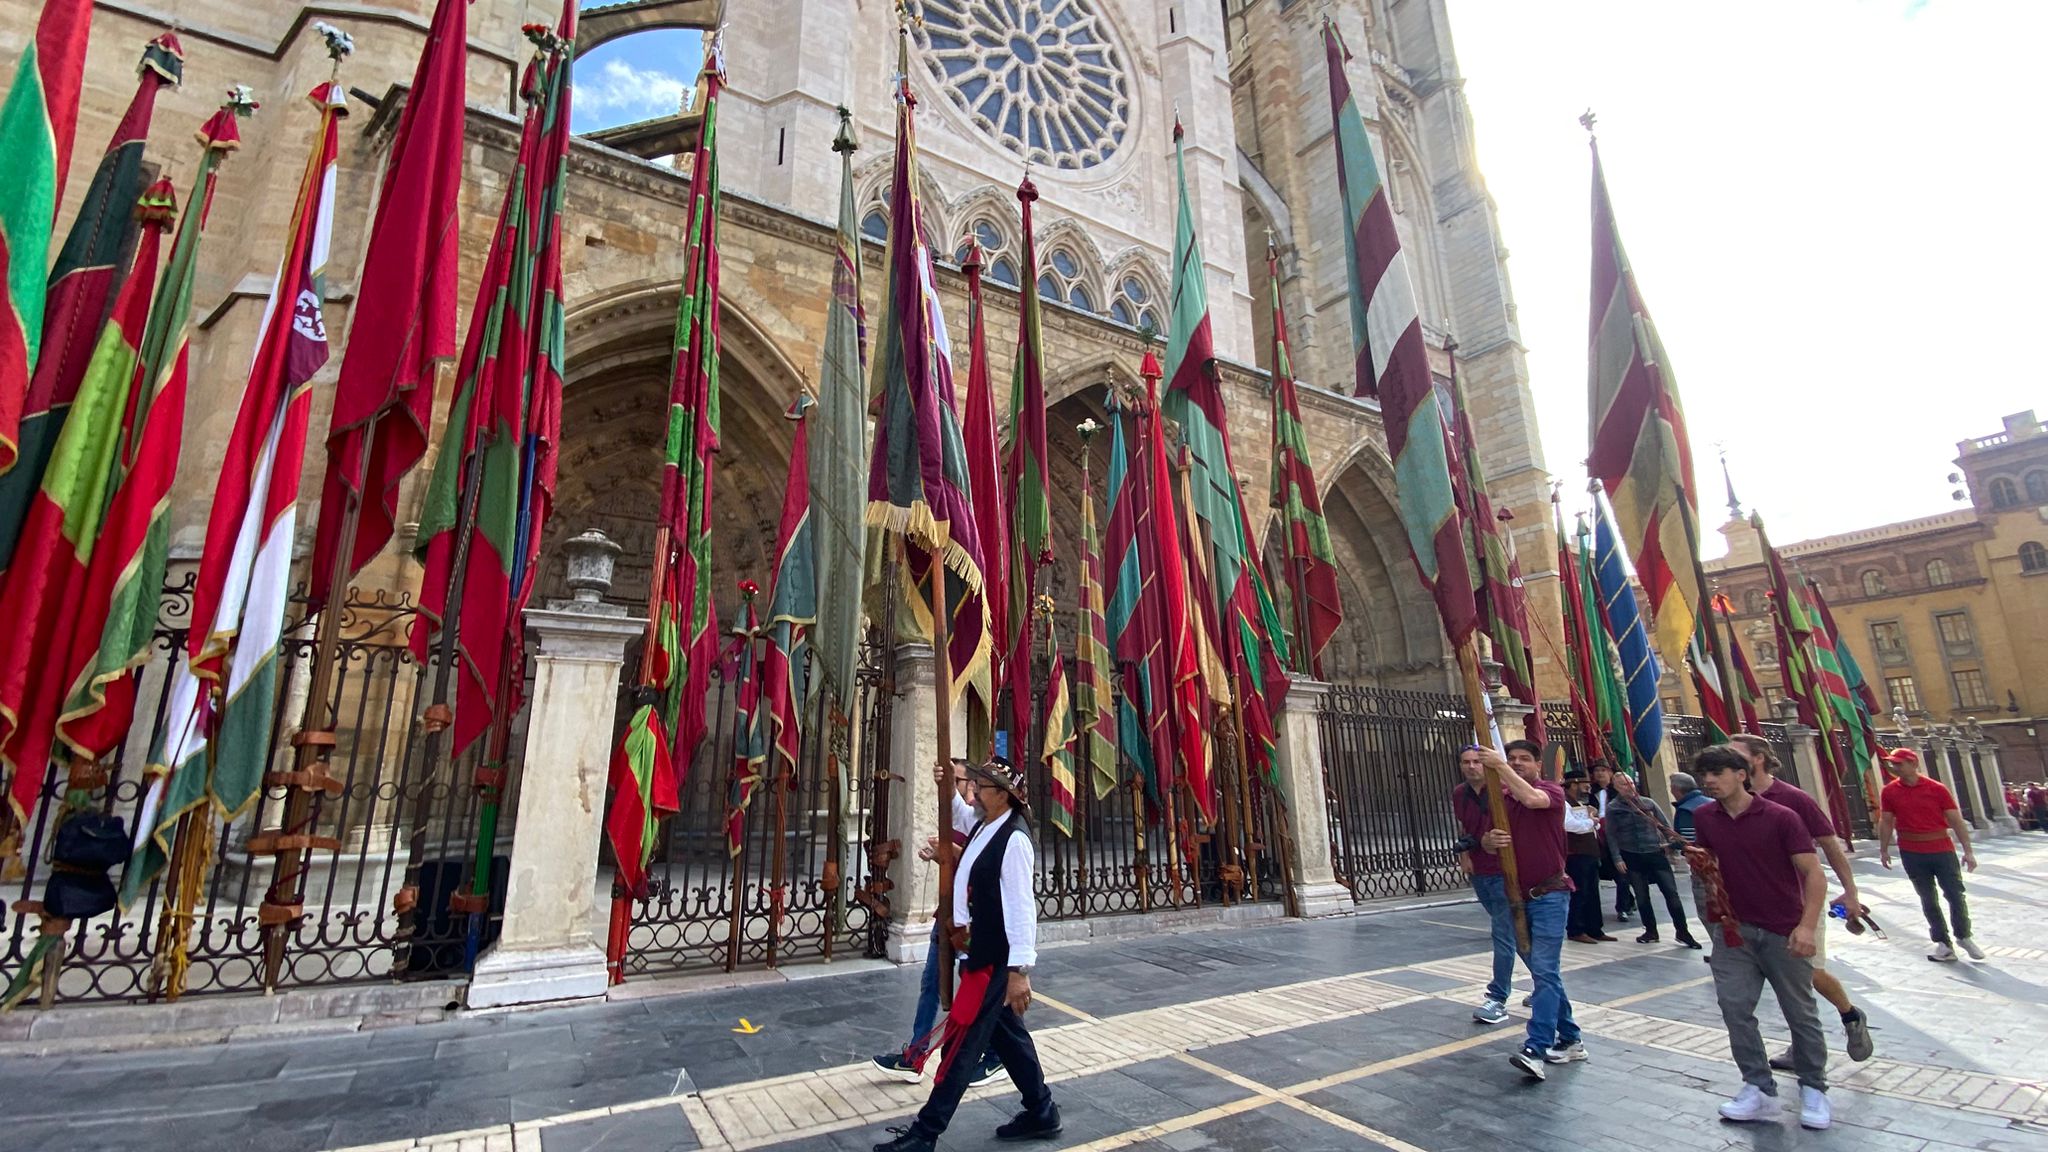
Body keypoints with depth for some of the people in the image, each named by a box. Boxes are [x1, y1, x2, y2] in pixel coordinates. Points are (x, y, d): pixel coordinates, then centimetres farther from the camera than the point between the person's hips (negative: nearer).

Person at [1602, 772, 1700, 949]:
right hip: (1631, 857, 0)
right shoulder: (1612, 809, -1)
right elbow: (1611, 835, -1)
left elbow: (1665, 825, 7)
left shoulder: (1648, 803, 4)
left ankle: (1682, 931, 10)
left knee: (1671, 891, -3)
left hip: (1656, 853, 1)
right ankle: (1650, 931, 22)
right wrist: (1617, 858, -6)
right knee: (1642, 896, 8)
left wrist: (1675, 843, -7)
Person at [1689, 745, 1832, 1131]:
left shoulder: (1781, 818, -12)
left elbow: (1814, 873, -14)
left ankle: (1813, 1089, 27)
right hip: (1734, 929, 3)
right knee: (1734, 1007, -2)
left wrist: (1807, 925, -23)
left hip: (1784, 933, -3)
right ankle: (1759, 1089, 8)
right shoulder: (1705, 818, 1)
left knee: (1800, 1013, 9)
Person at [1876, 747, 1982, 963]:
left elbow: (1956, 820, -3)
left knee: (1956, 895, 5)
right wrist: (1884, 850, 4)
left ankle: (1963, 937, 25)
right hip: (1912, 854, 1)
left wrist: (1968, 851, -7)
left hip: (1942, 850, -1)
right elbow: (1886, 822, 5)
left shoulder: (1937, 789, -5)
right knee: (1928, 899, 7)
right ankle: (1943, 942, 15)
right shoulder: (1889, 791, -1)